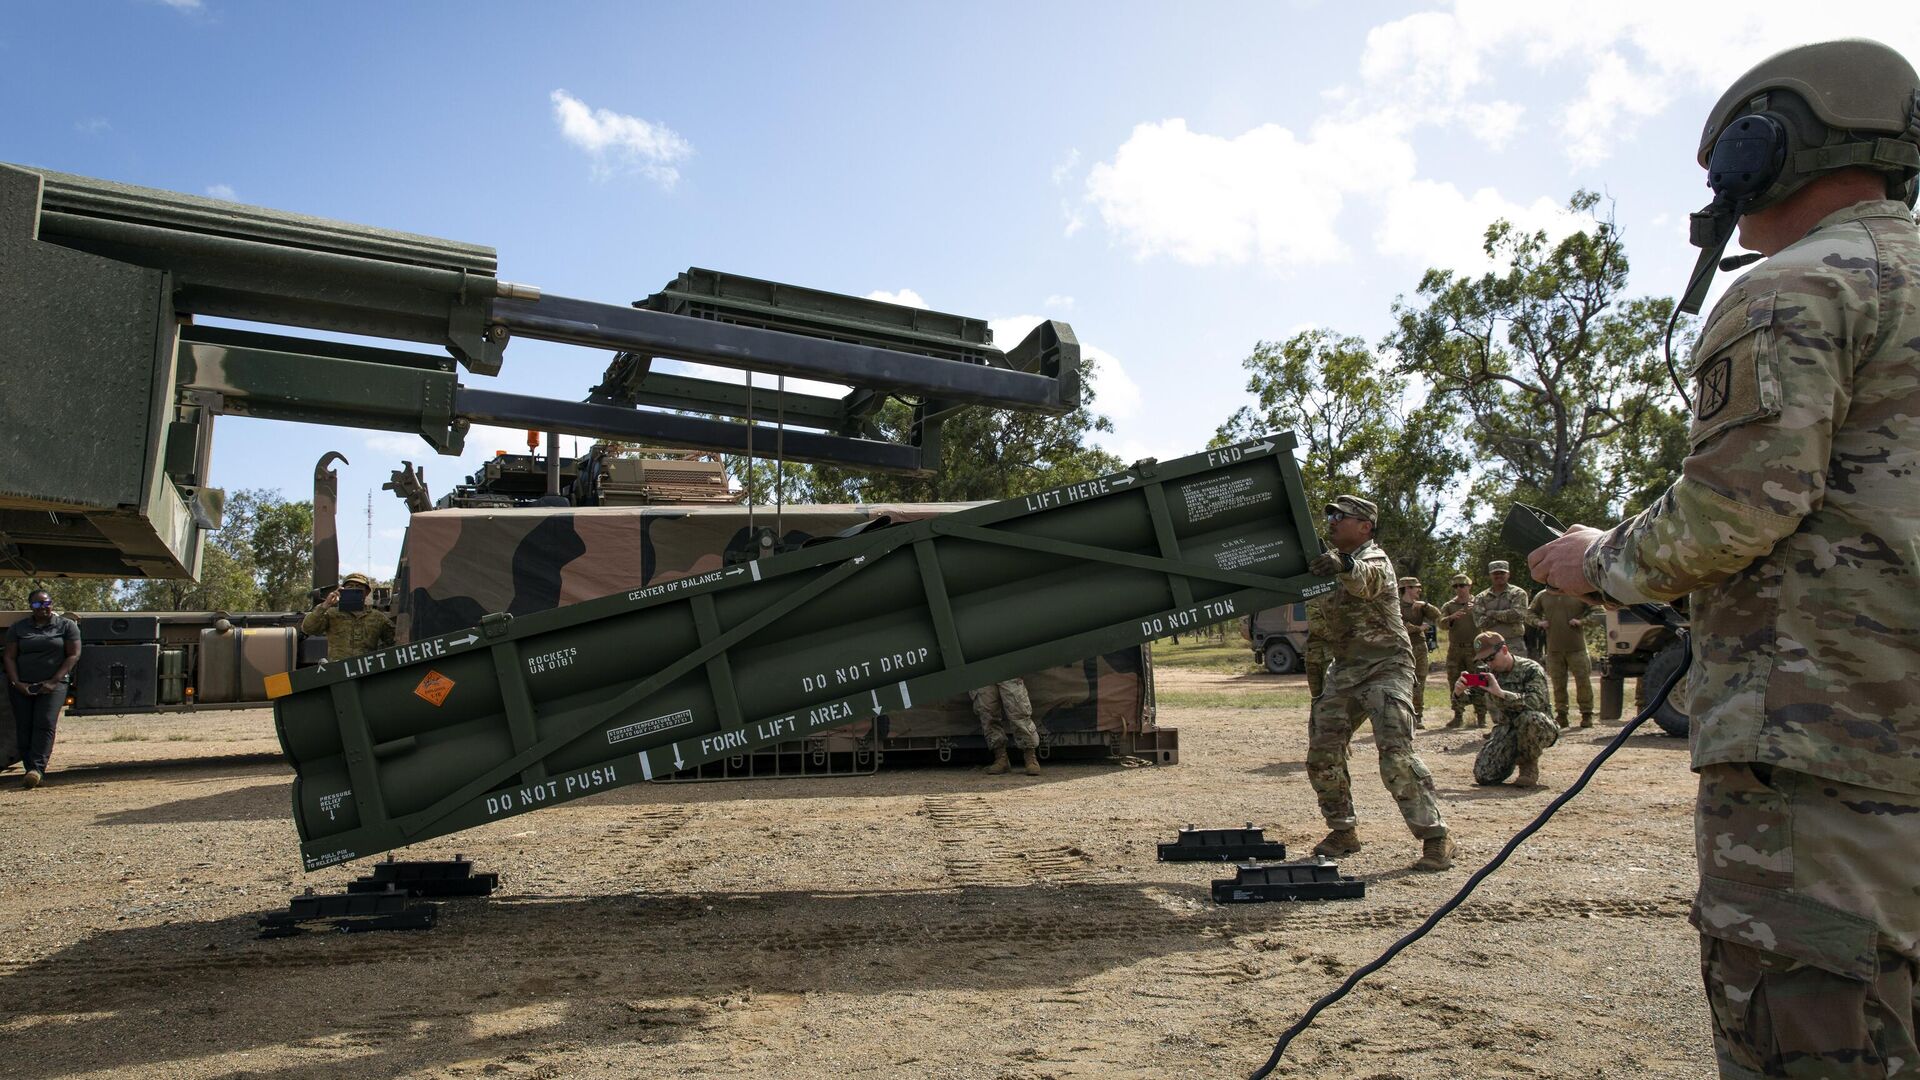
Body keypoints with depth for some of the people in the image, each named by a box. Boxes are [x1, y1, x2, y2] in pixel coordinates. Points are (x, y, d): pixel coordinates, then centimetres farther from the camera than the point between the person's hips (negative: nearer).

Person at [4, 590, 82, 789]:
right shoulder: (18, 628, 12)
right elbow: (10, 657, 7)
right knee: (24, 727, -2)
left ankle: (37, 769, -25)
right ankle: (30, 770, 3)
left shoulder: (67, 626, 5)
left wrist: (53, 681, -10)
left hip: (53, 685, -3)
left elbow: (73, 655, 0)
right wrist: (16, 683, -7)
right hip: (21, 686, 3)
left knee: (45, 724, -17)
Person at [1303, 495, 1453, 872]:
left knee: (1396, 755, -18)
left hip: (1385, 667, -8)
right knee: (1321, 753, 5)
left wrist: (1343, 564, -59)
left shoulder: (1375, 558, -13)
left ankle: (1436, 837, -10)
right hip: (1344, 671, 8)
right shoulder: (1331, 560, 14)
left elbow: (1366, 580, -36)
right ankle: (1343, 831, 19)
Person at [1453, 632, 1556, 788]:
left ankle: (1529, 765, -12)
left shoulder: (1531, 670, -14)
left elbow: (1536, 702, -30)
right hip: (1505, 729, 4)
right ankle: (1514, 758, 18)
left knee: (1529, 718, -41)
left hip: (1538, 728, -4)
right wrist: (1459, 691, -23)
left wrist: (1500, 693, -38)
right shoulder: (1486, 672, 2)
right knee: (1483, 775, -16)